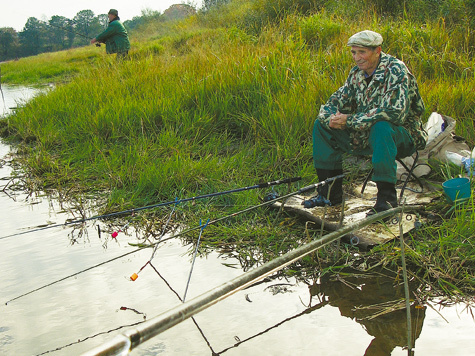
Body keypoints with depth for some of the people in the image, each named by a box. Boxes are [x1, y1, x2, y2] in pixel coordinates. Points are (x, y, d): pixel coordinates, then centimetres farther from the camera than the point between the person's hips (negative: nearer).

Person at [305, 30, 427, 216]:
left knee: (380, 127, -40)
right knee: (321, 124, -1)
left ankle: (386, 197, -30)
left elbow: (394, 112, -32)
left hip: (403, 137, -7)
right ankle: (330, 191, 1)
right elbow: (330, 105, 7)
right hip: (367, 136, 7)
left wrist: (349, 120, -29)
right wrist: (332, 120, -20)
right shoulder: (357, 73, 4)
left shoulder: (396, 70, -18)